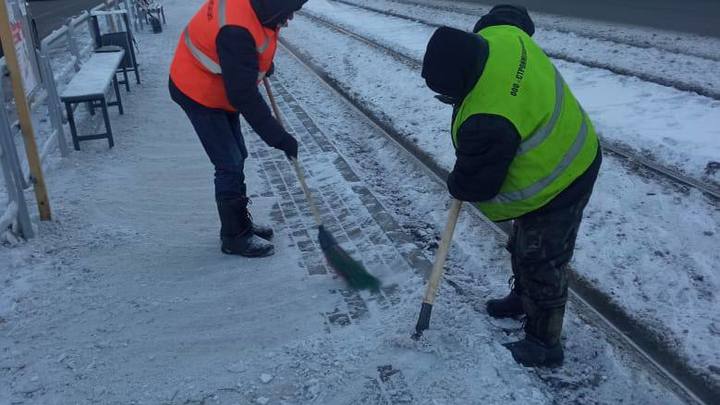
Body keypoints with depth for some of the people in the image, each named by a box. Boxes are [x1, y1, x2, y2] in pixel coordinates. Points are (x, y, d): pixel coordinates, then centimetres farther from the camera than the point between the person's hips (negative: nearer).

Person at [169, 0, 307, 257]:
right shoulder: (236, 31, -36)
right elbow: (244, 96, -34)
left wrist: (264, 64, 15)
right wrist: (278, 137, -29)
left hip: (220, 88, 9)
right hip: (199, 92, -9)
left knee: (237, 157, 15)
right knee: (230, 165, -6)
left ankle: (239, 221, 30)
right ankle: (234, 236, 9)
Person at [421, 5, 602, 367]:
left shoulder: (486, 122, -40)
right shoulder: (500, 34, -15)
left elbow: (475, 183, -24)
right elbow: (513, 15, 11)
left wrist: (456, 186, -1)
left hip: (555, 187, -10)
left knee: (541, 264, 7)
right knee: (523, 246, 27)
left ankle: (544, 345, 26)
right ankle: (523, 297, 51)